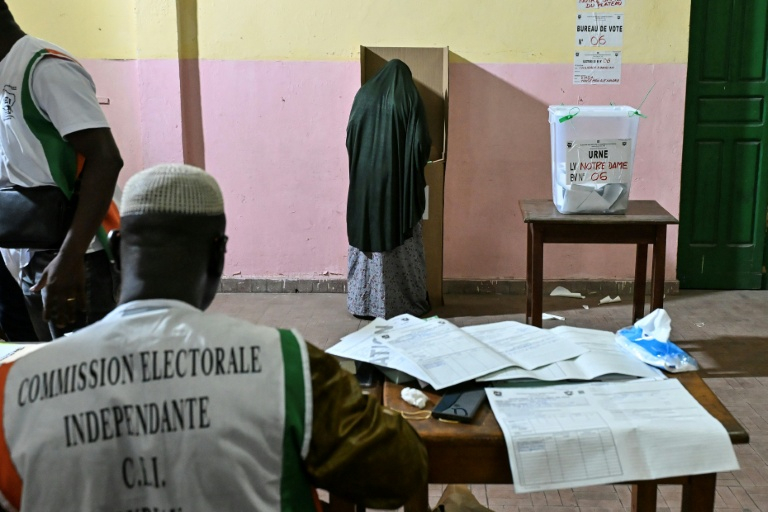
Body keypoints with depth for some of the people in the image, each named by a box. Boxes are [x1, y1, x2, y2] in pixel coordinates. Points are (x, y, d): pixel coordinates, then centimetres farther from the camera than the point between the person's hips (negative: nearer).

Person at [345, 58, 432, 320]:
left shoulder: (364, 95, 6)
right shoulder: (410, 98, -3)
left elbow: (350, 136, 8)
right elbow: (421, 143, -7)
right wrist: (415, 169, 11)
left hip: (365, 178, 3)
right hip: (399, 179, -3)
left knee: (366, 235, 9)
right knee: (402, 241, 4)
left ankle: (363, 302, 13)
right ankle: (405, 301, 9)